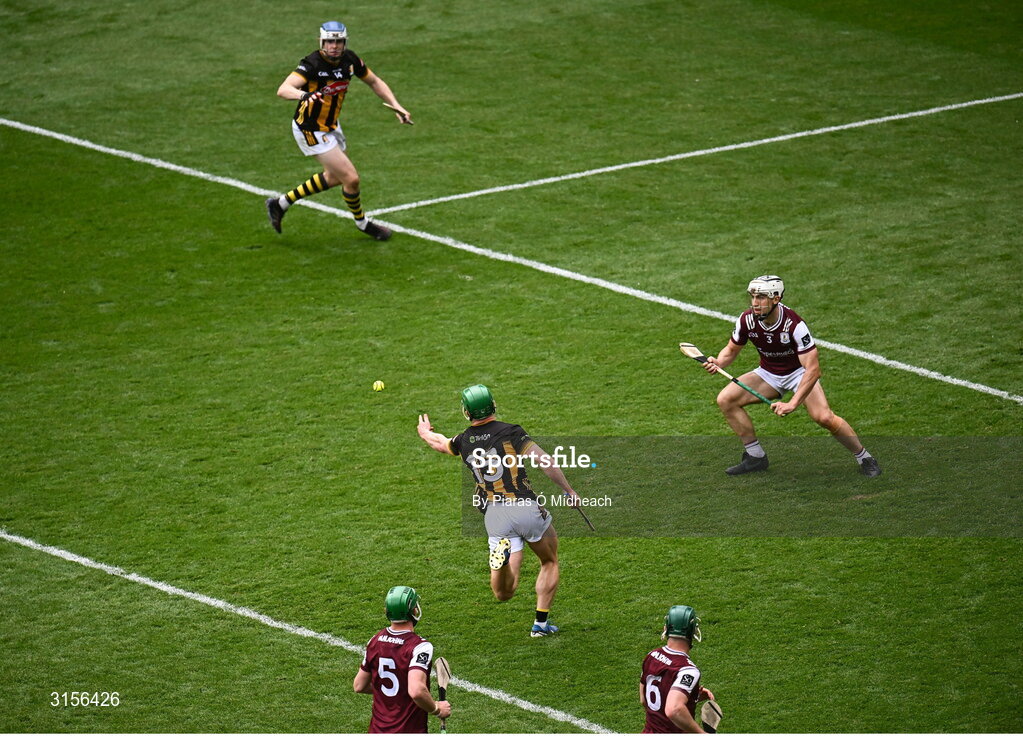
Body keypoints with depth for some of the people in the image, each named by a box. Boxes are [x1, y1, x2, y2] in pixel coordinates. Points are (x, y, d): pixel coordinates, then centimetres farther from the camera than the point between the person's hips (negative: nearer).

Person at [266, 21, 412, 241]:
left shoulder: (349, 60, -7)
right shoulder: (312, 64, -27)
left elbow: (375, 82, 9)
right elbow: (283, 90, -41)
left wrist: (396, 107, -1)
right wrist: (305, 95, -61)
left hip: (331, 127, 9)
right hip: (311, 131, -8)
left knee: (334, 177, 25)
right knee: (351, 179, -8)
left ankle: (281, 203, 36)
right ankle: (362, 223, 20)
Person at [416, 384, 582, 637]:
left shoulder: (464, 441, 9)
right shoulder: (510, 432, -3)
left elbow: (438, 442, 32)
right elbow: (545, 462, -11)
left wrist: (425, 431, 55)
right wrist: (569, 491, -1)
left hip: (494, 516, 2)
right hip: (526, 508, -2)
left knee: (503, 593, 2)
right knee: (550, 563, 24)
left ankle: (502, 552, -29)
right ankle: (541, 622, 15)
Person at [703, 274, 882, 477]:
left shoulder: (794, 324, -30)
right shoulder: (746, 320, -16)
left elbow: (812, 369, -33)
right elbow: (732, 350, 4)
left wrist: (792, 404, -42)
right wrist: (718, 363, -20)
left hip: (798, 373, -5)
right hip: (768, 374, 5)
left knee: (824, 417, -28)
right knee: (725, 399, -13)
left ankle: (864, 458, -6)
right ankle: (755, 457, 0)